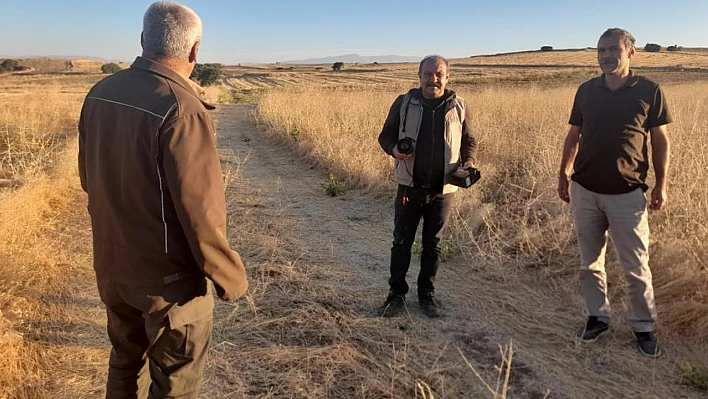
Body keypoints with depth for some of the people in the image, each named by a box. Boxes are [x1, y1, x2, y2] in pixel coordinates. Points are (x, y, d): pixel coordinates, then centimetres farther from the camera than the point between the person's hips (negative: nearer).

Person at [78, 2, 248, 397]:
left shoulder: (101, 93, -2)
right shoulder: (182, 110, -26)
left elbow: (89, 177, 10)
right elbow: (201, 212, -25)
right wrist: (230, 277, -12)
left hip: (111, 265, 7)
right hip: (168, 278, -7)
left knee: (126, 363, 28)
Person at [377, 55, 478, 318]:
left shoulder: (459, 107, 2)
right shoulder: (404, 103, 0)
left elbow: (469, 141, 12)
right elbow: (385, 135, 7)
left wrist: (468, 162, -8)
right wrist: (393, 149, -15)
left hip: (443, 189, 1)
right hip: (409, 187, -1)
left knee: (433, 244, 12)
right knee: (401, 242, 5)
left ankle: (426, 294, 28)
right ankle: (396, 294, 20)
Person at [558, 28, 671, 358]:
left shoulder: (649, 91, -2)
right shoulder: (586, 91, 5)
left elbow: (660, 140, 2)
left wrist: (662, 184, -2)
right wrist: (564, 175, 9)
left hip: (627, 194, -3)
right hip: (585, 191, 3)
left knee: (636, 266, 4)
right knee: (590, 262, 12)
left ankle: (643, 326, 22)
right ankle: (597, 316, 28)